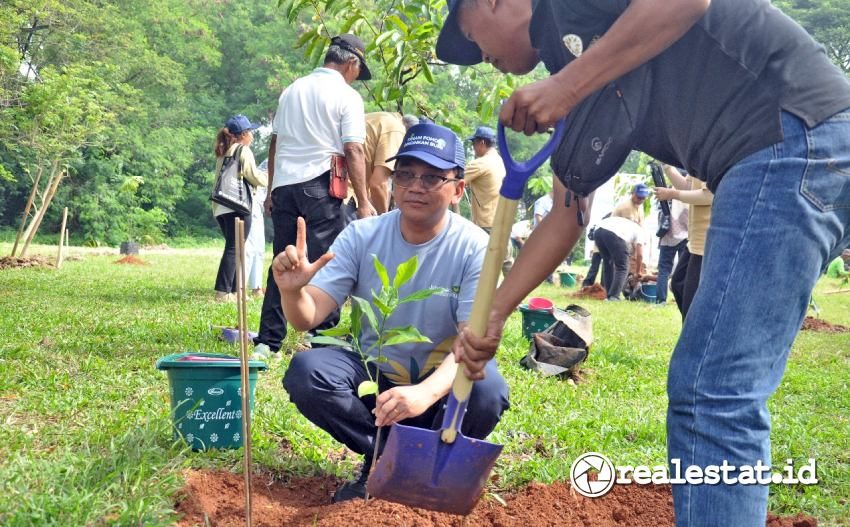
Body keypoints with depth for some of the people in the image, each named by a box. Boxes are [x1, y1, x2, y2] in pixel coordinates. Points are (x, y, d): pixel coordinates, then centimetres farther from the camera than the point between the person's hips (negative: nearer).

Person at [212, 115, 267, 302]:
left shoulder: (223, 153, 21)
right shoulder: (244, 151, -3)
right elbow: (254, 177, -6)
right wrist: (268, 178, 12)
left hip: (221, 207, 8)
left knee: (232, 248, 13)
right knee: (234, 249, -9)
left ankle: (233, 290, 13)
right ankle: (223, 292, -15)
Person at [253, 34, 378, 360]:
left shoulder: (291, 90, 18)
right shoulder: (347, 96, 0)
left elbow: (274, 143, 19)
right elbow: (353, 151, -8)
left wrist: (271, 190, 24)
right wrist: (363, 202, -6)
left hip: (283, 185, 6)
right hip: (319, 185, -6)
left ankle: (268, 342, 11)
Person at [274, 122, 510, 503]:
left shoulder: (474, 248, -15)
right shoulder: (362, 237, -9)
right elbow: (308, 317, -14)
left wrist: (425, 393, -44)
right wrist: (292, 291, -40)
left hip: (442, 383, -1)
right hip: (374, 376, 2)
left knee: (486, 390, -33)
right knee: (306, 371, -25)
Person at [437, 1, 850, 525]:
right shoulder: (576, 91, 23)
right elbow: (567, 214, 23)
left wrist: (567, 86, -11)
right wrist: (490, 317, 21)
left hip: (798, 136, -10)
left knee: (712, 395, -10)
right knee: (720, 392, 15)